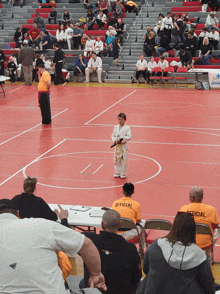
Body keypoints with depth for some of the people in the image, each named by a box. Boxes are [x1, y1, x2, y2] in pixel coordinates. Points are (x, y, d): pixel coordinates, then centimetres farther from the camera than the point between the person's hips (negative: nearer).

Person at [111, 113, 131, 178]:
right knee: (116, 160, 10)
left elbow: (129, 137, -14)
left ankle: (123, 174, 9)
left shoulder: (127, 128, -8)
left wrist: (121, 139, -19)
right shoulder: (116, 127, 7)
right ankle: (117, 173, 24)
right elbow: (113, 136, 10)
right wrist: (115, 141, -9)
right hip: (117, 146, 5)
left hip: (124, 146, -5)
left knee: (124, 160, -2)